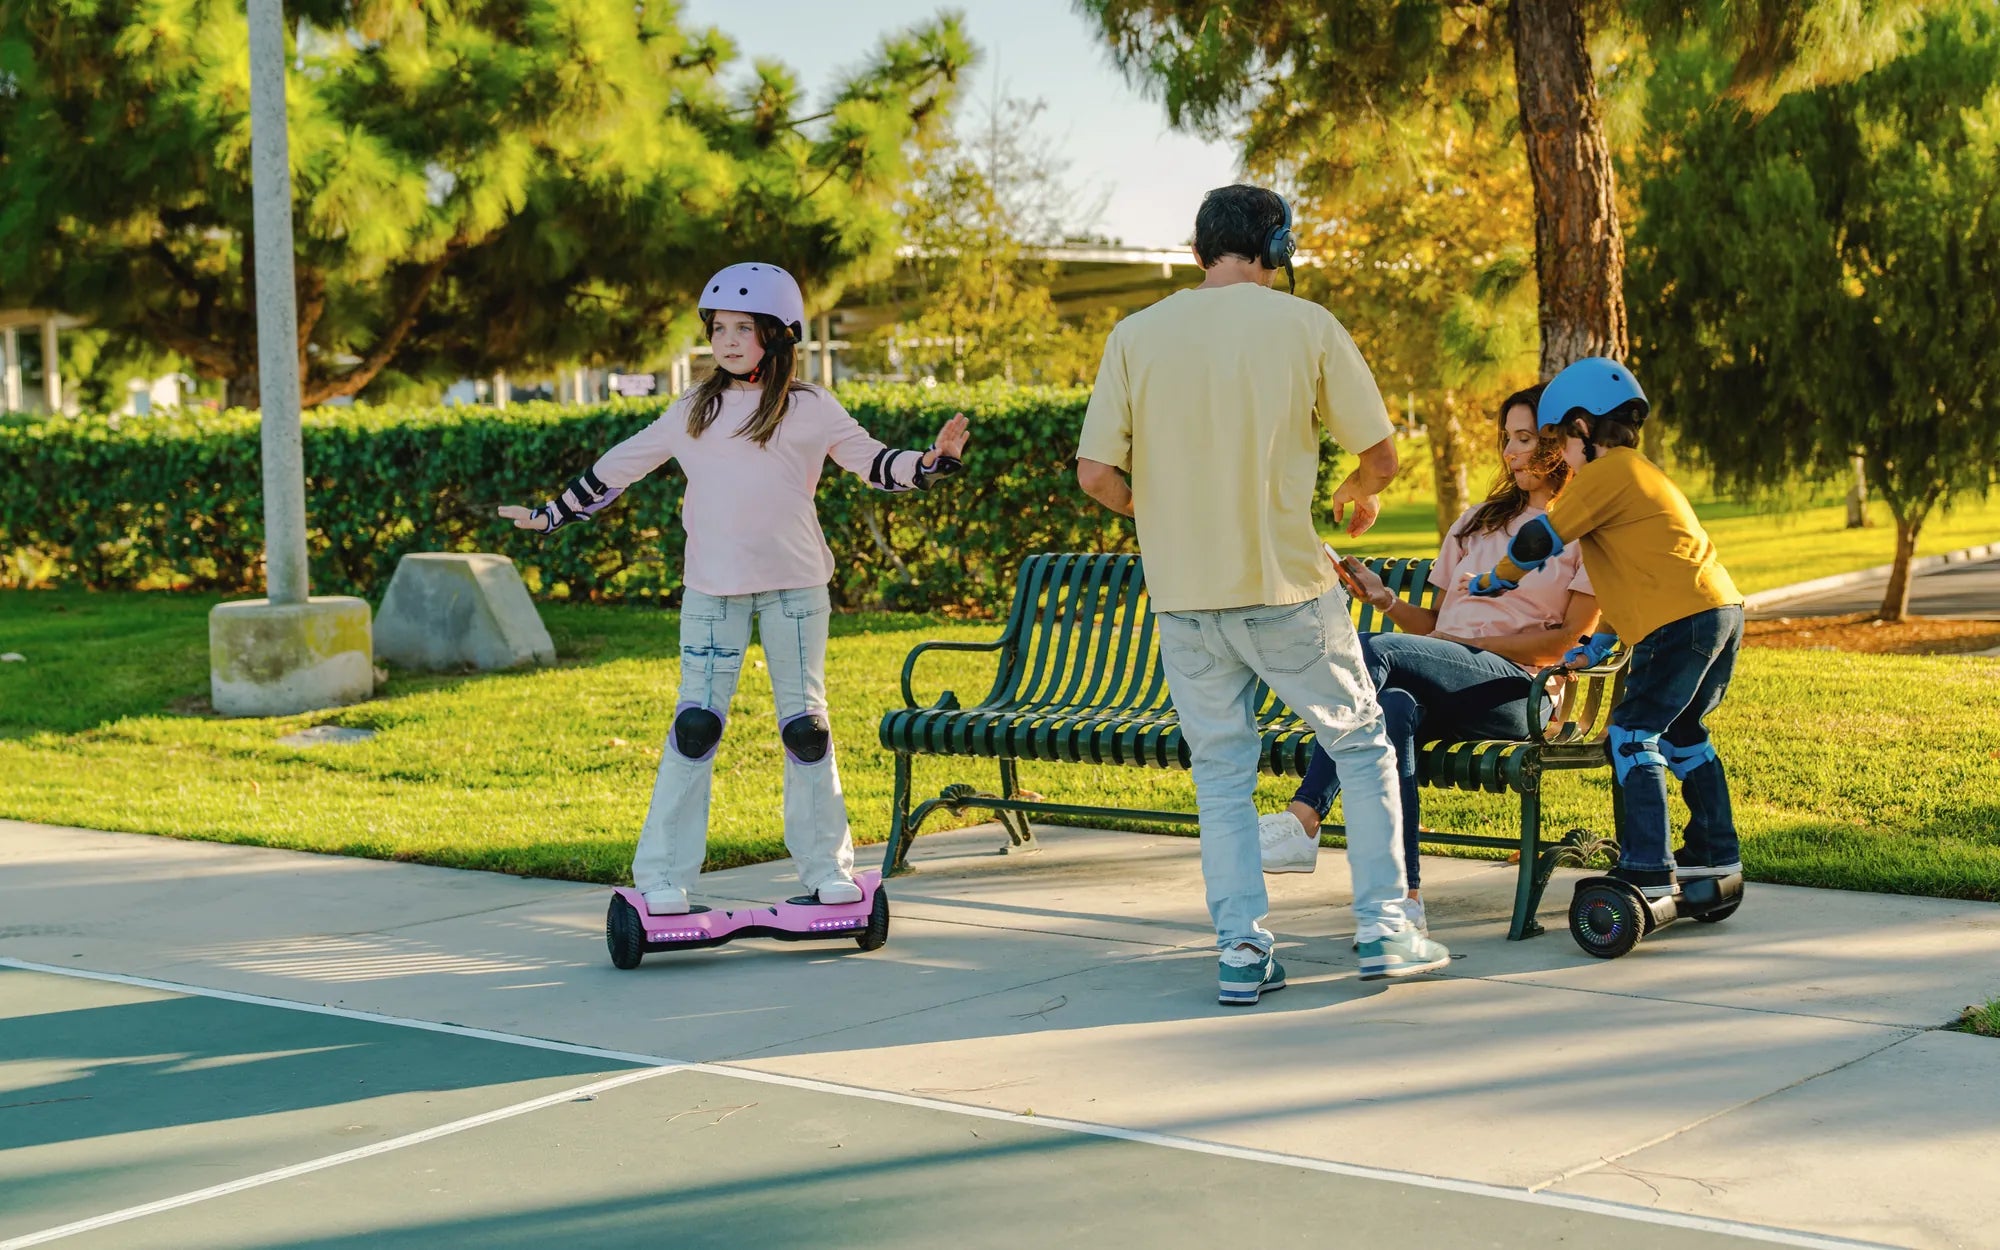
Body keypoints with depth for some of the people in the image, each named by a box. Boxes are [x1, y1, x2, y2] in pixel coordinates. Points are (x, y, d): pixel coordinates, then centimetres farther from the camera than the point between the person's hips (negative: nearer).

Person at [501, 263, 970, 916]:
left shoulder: (811, 410, 4)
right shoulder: (692, 411, 10)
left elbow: (873, 463, 6)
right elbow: (621, 465, 18)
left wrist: (932, 460, -13)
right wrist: (551, 514, 20)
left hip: (793, 585, -1)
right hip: (712, 587, 1)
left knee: (805, 721, 3)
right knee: (696, 723, -3)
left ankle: (826, 866, 12)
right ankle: (663, 874, 1)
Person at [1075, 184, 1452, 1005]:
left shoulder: (1136, 335, 0)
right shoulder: (1305, 325, -4)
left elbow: (1095, 475, -3)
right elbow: (1380, 455, -1)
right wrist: (1358, 494, 22)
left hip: (1184, 598, 2)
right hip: (1288, 588, -2)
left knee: (1221, 775, 13)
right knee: (1361, 745, 15)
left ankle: (1241, 950, 10)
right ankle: (1383, 929, 14)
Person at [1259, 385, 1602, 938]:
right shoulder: (1479, 520, 29)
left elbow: (1572, 639, -1)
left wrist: (1473, 643, -8)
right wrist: (1388, 602, 2)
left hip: (1518, 689, -5)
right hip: (1447, 687, 5)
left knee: (1370, 652, -30)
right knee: (1394, 707, -35)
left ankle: (1303, 820, -37)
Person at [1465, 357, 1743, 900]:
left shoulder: (1606, 472, -2)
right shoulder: (1642, 473, 28)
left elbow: (1541, 539, -2)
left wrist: (1495, 580, 16)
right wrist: (1599, 645, 26)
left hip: (1682, 619, -10)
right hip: (1723, 609, 10)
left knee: (1633, 734, -6)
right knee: (1680, 730, 22)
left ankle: (1648, 871, -11)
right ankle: (1714, 851, 27)